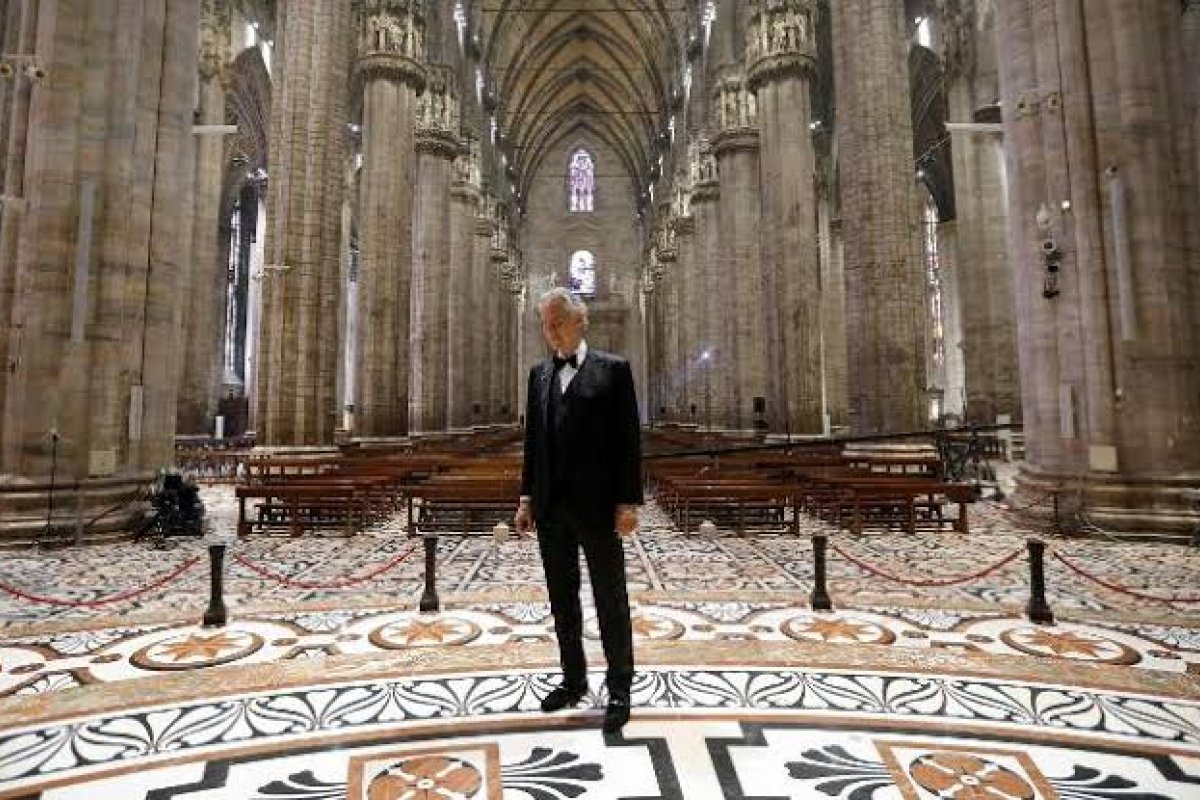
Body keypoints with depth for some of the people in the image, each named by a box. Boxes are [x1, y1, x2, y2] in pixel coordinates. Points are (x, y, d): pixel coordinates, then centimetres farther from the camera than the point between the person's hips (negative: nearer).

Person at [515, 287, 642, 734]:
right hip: (551, 507, 5)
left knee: (611, 600, 8)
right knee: (561, 599, 15)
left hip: (597, 505, -5)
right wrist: (527, 498, 9)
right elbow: (533, 440, 12)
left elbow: (628, 439, -7)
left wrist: (628, 501, -12)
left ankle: (619, 689, 24)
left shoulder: (613, 369, -4)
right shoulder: (539, 374, 11)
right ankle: (573, 680, 32)